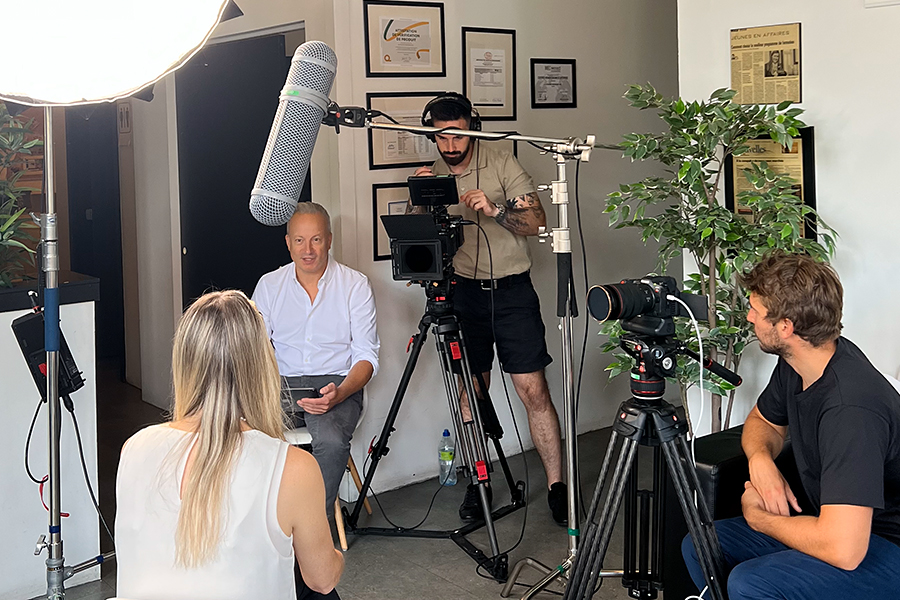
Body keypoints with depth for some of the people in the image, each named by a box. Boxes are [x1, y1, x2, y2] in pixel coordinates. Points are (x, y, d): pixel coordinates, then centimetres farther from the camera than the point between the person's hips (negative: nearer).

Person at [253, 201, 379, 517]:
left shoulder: (355, 285, 1)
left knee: (331, 441, -35)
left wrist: (340, 393, -23)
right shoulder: (269, 284, 9)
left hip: (338, 384, -2)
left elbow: (367, 356, -3)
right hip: (281, 384, 2)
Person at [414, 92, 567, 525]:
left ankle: (556, 484, 2)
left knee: (533, 390, -6)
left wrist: (495, 209, -24)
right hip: (463, 291, 3)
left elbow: (537, 222, -8)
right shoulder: (432, 176, 6)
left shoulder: (502, 164, -3)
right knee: (470, 391, 6)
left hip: (512, 290, -3)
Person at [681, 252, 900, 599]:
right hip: (835, 522, 9)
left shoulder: (851, 409, -33)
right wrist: (760, 458, -7)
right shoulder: (794, 366, -4)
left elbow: (843, 550, -36)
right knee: (698, 547, 2)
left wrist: (757, 516, -17)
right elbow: (763, 420, 18)